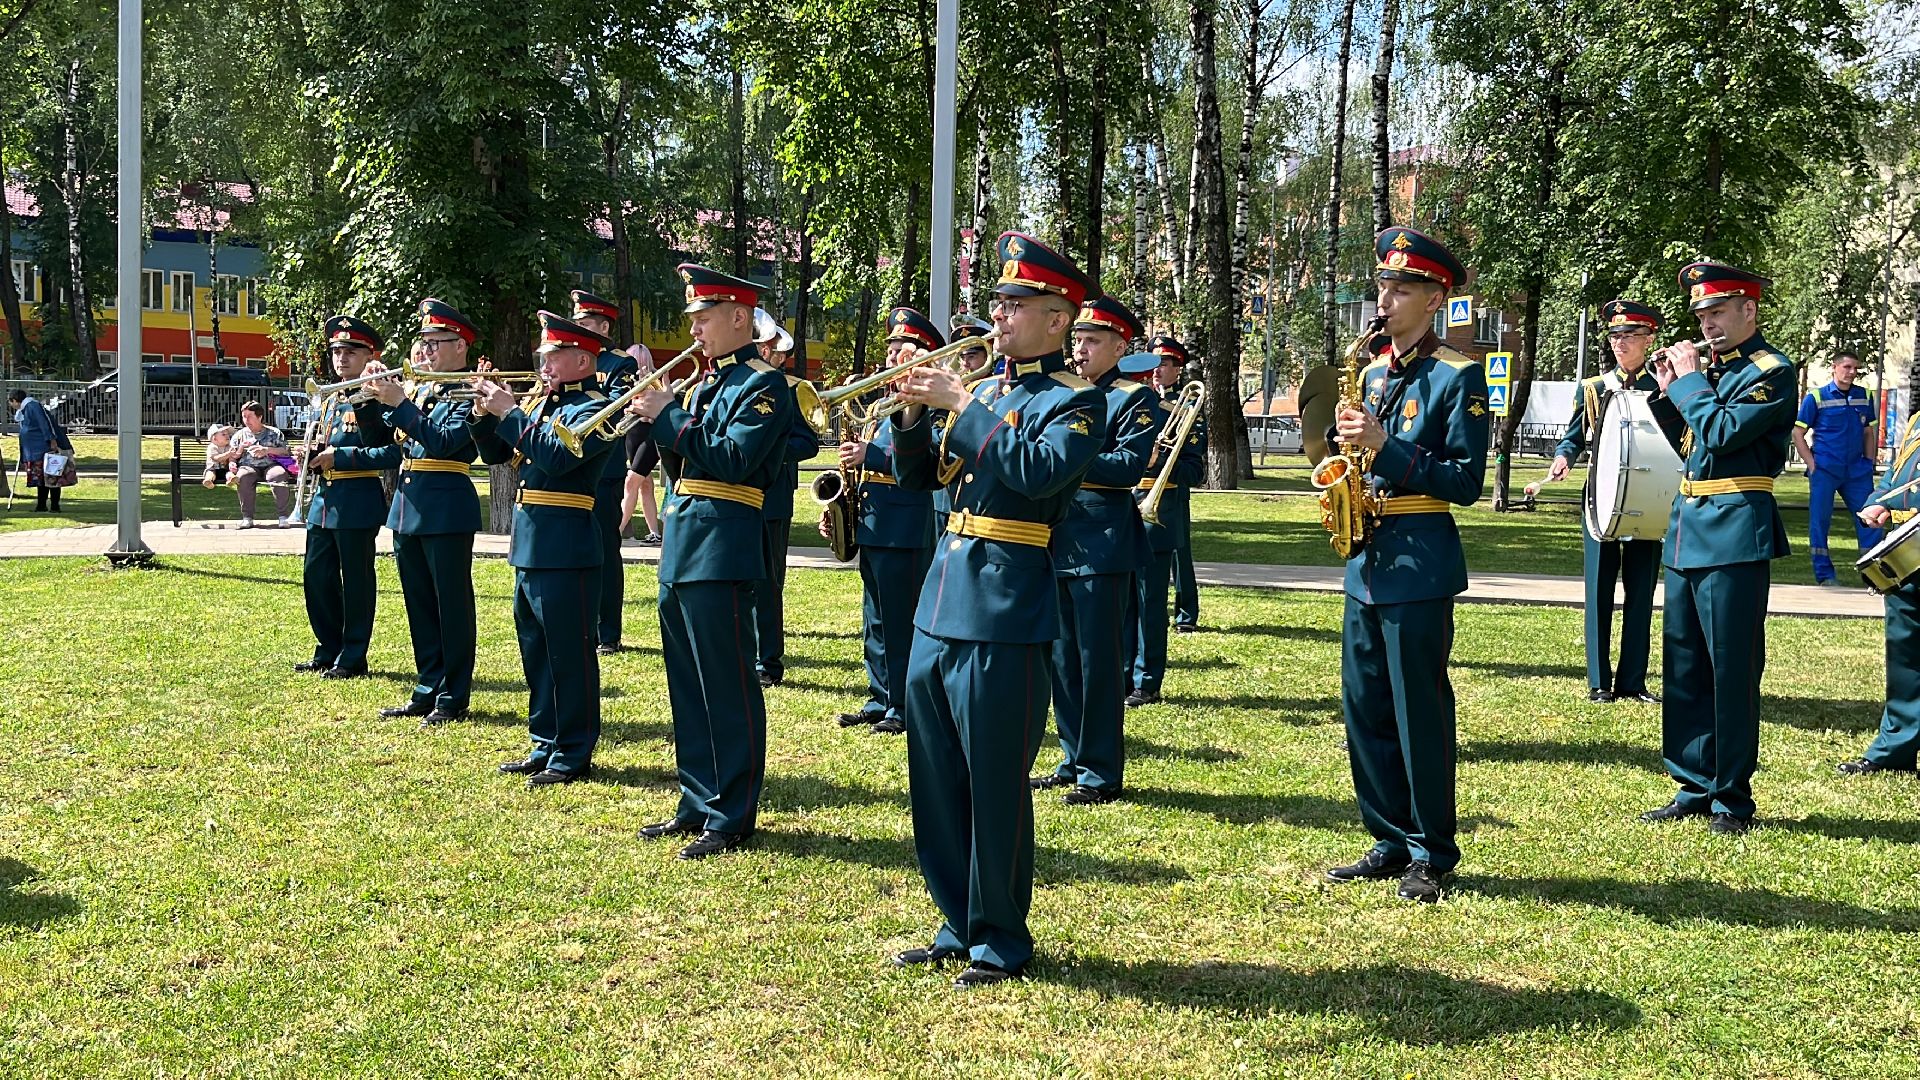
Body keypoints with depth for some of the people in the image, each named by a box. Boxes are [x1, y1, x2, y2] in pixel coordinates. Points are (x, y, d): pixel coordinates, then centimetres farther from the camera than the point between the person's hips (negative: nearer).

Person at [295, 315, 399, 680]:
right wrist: (313, 454, 3)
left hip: (358, 502, -8)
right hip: (323, 500, 8)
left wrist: (340, 457, -20)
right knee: (316, 577, 12)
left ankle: (352, 659, 8)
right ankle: (328, 651, 24)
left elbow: (393, 452, -19)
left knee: (356, 580, 0)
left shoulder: (377, 400, -9)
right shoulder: (328, 403, 16)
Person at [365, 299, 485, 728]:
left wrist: (399, 403, -23)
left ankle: (453, 697, 5)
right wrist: (374, 397, -1)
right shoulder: (419, 389, 15)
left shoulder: (468, 394, -8)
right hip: (407, 507, 8)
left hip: (446, 510, -8)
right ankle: (427, 689, 22)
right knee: (420, 605, 13)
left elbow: (441, 442, -22)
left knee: (451, 604, -1)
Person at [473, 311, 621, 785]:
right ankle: (545, 746, 25)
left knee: (570, 655, -2)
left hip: (567, 548, -9)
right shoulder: (545, 405, 15)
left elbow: (556, 456, -24)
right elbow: (495, 454, 18)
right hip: (530, 546, 9)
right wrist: (485, 414, 1)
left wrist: (509, 413, -18)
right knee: (536, 654, 15)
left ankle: (573, 755, 6)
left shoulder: (595, 408, -10)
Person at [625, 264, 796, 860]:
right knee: (689, 687, 14)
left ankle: (732, 817, 3)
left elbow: (733, 461, -20)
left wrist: (669, 417, -16)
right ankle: (698, 803, 23)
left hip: (722, 553, -9)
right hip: (679, 551, 9)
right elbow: (685, 468, 15)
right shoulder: (706, 383, 18)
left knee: (727, 688, -3)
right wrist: (658, 423, 0)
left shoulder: (764, 384, -7)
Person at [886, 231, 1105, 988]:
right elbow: (919, 476, 16)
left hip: (1006, 620, -8)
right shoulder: (983, 389, 17)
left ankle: (1001, 943, 13)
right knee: (936, 784, 13)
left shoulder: (1077, 401, -5)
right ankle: (961, 927, 26)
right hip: (940, 610, 8)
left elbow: (1040, 471, -23)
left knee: (996, 790, 0)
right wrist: (914, 415, -2)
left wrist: (962, 405, -18)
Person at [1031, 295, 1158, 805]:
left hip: (1103, 548, -7)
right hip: (1058, 544, 7)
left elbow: (1131, 464, -16)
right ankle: (1074, 761, 22)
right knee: (1063, 659, 12)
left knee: (1100, 662, -3)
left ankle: (1102, 773, 4)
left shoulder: (1135, 399, -3)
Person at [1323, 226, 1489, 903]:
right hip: (1366, 561, 7)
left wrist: (1386, 448, -20)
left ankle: (1432, 855, 10)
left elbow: (1467, 481, -12)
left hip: (1420, 564, -7)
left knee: (1420, 714, -2)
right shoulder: (1371, 373, 15)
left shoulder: (1456, 376, -7)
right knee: (1364, 709, 9)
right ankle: (1391, 842, 21)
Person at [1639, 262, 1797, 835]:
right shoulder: (1708, 367, 15)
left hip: (1734, 532, -8)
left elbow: (1721, 434, -19)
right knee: (1683, 668, 10)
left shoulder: (1771, 371, -7)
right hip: (1687, 529, 8)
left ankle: (1733, 798, 7)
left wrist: (1689, 380, -8)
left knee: (1732, 670, -1)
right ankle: (1694, 787, 19)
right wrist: (1669, 393, 9)